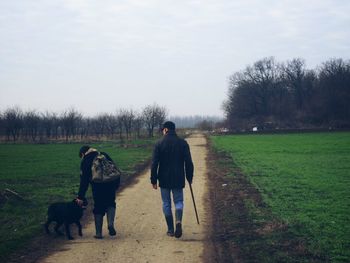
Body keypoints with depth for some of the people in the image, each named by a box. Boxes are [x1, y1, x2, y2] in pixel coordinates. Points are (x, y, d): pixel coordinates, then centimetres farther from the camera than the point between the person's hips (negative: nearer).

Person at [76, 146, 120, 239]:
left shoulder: (85, 161, 6)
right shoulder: (104, 155, 15)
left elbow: (84, 181, 3)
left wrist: (80, 197, 7)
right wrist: (117, 183, 15)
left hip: (97, 187, -2)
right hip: (110, 185, 2)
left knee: (98, 208, 10)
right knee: (110, 204, 19)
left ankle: (99, 233, 11)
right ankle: (111, 224, -4)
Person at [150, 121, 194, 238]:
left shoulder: (159, 143, -6)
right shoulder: (183, 143, 0)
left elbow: (154, 164, -7)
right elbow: (188, 162, 1)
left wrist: (154, 180, 0)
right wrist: (189, 177, 11)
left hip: (164, 180, -1)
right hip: (178, 179, 1)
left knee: (166, 203, 10)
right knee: (178, 201, 12)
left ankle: (170, 230, 11)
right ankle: (178, 221, -15)